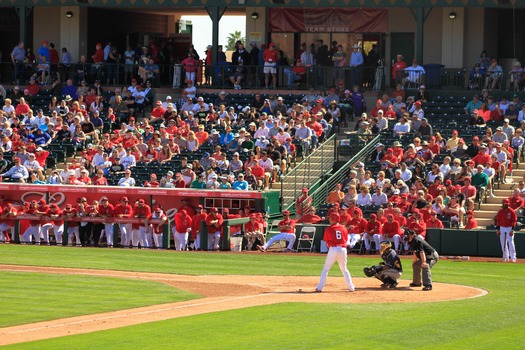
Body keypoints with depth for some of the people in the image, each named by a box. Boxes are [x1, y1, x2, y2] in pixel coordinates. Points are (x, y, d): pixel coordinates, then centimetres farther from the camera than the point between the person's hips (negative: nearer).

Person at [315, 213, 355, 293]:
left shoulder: (329, 229, -2)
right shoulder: (344, 228, 8)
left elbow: (326, 241, 5)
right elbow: (346, 240, 12)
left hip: (333, 249, -3)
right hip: (343, 249, 3)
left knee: (325, 269, 5)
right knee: (344, 269, 18)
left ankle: (320, 287, -2)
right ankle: (351, 287, 14)